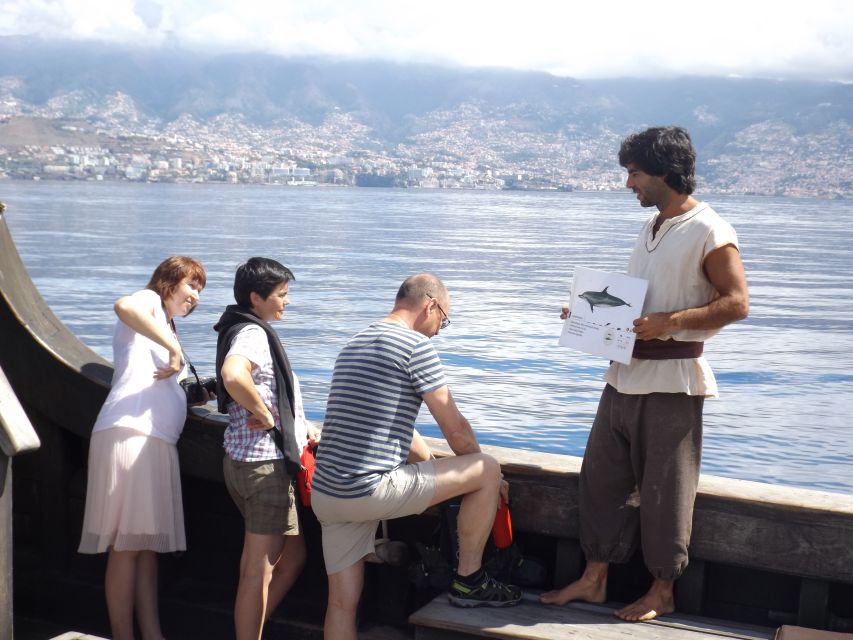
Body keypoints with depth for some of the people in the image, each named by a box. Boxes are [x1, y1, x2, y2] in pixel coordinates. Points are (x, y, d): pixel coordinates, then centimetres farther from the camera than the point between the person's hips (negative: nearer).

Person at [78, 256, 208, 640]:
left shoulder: (163, 324, 30)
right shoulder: (149, 300, 3)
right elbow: (124, 307, -24)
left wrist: (198, 395, 17)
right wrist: (174, 347, -21)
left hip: (157, 441, 9)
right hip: (130, 435, -9)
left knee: (148, 546, 7)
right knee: (127, 545, -7)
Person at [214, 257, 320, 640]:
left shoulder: (249, 330, 16)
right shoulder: (252, 333, -16)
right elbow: (233, 376, -38)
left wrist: (300, 425, 16)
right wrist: (266, 415, -23)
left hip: (248, 460, 10)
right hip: (264, 463, -10)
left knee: (292, 556, 19)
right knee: (259, 571, 0)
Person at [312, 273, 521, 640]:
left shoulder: (354, 345, 21)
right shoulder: (416, 345, -7)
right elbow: (455, 430, -4)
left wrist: (439, 473, 30)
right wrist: (482, 476, 14)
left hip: (325, 493, 9)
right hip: (371, 489, -9)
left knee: (342, 603, 13)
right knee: (488, 471, 3)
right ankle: (468, 583, 14)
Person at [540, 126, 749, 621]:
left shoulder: (710, 232, -11)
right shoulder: (652, 228, 16)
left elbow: (736, 303, -15)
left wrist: (671, 321, -24)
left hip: (671, 380, -8)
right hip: (627, 372, 8)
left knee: (663, 488, 2)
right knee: (601, 474, 10)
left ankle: (663, 592, 17)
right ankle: (595, 579, 21)